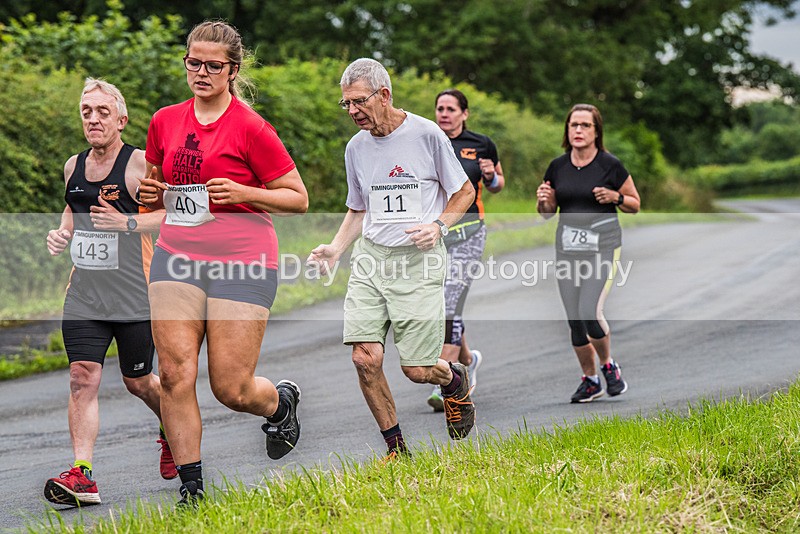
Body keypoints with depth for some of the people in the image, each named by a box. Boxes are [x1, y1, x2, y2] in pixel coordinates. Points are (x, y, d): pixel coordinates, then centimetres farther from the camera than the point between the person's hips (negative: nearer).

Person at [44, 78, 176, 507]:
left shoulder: (140, 163, -8)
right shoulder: (73, 167, 10)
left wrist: (129, 223, -22)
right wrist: (62, 233, 6)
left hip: (135, 298, -4)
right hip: (84, 296, 4)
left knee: (138, 382, 9)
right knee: (82, 379, -10)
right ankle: (81, 474, -13)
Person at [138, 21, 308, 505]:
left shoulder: (251, 128, -7)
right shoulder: (165, 121, 9)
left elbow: (299, 199, -3)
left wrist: (243, 192, -18)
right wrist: (152, 193, 2)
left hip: (241, 263, -4)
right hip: (177, 257, 4)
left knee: (232, 389, -4)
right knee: (175, 373, -8)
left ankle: (282, 402, 32)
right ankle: (191, 487, 3)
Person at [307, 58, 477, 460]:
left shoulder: (426, 134, -5)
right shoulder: (356, 148, 9)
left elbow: (465, 193, 5)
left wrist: (438, 226, -12)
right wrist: (335, 248, 6)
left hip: (419, 262, -4)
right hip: (369, 259, 4)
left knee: (417, 371, -5)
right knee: (365, 359, -10)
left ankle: (455, 381, 32)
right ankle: (396, 447, 7)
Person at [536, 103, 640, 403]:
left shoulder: (610, 165, -4)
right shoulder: (557, 167, 6)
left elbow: (635, 204, 5)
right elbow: (546, 214, 15)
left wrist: (615, 197, -14)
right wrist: (543, 200, -7)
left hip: (603, 246, -4)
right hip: (567, 248, 4)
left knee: (590, 312, -17)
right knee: (574, 320, 5)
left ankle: (608, 366, 9)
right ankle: (590, 380, 22)